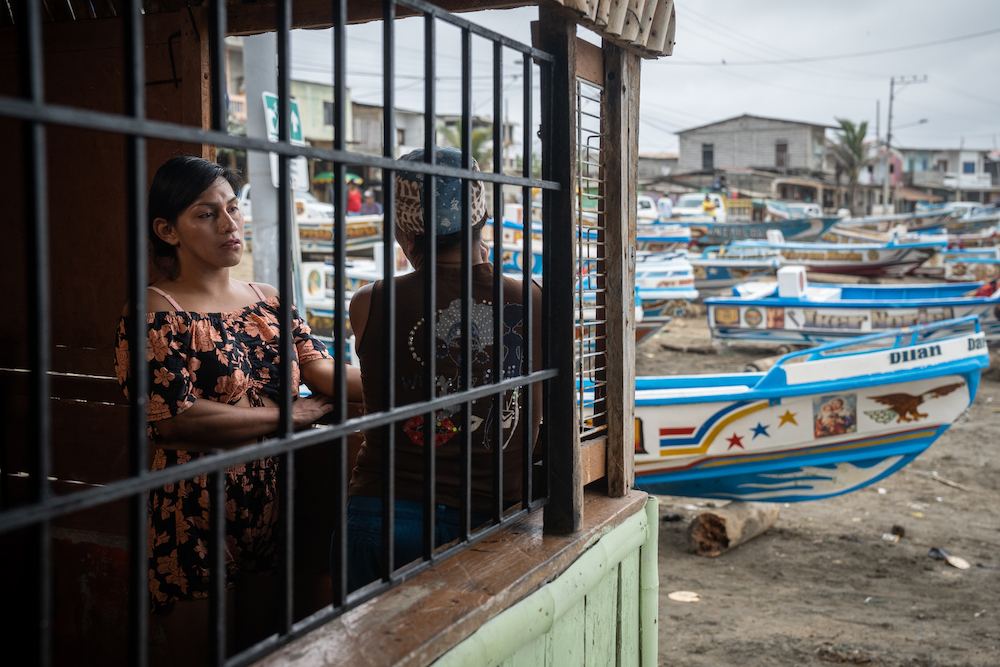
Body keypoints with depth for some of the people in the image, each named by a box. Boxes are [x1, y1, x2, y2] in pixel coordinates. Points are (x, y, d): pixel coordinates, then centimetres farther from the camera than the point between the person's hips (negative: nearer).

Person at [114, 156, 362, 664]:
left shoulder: (269, 302, 8)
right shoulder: (155, 313, -12)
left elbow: (321, 368, -3)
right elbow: (174, 421, -22)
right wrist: (288, 416, -15)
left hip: (272, 513, 6)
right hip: (195, 524, -6)